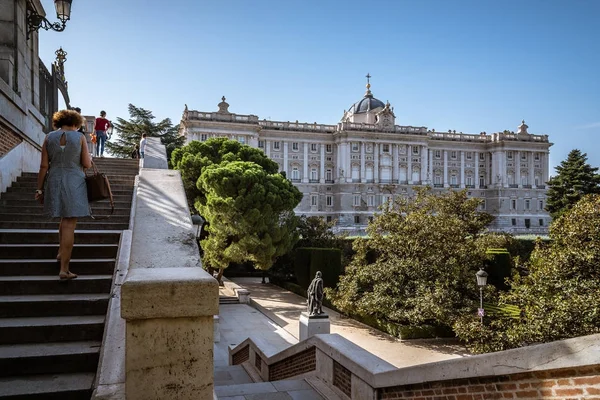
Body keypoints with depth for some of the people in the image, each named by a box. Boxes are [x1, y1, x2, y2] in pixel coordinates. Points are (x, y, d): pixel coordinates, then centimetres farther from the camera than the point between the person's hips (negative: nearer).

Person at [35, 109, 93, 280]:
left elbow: (44, 166, -1)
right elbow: (87, 164, -6)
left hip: (54, 183, 4)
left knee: (65, 218, 28)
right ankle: (64, 269, -5)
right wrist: (88, 159, 17)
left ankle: (61, 252, 32)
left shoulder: (49, 137, 2)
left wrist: (40, 189, 4)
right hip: (74, 183, -4)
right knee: (69, 225, -4)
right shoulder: (80, 137, -5)